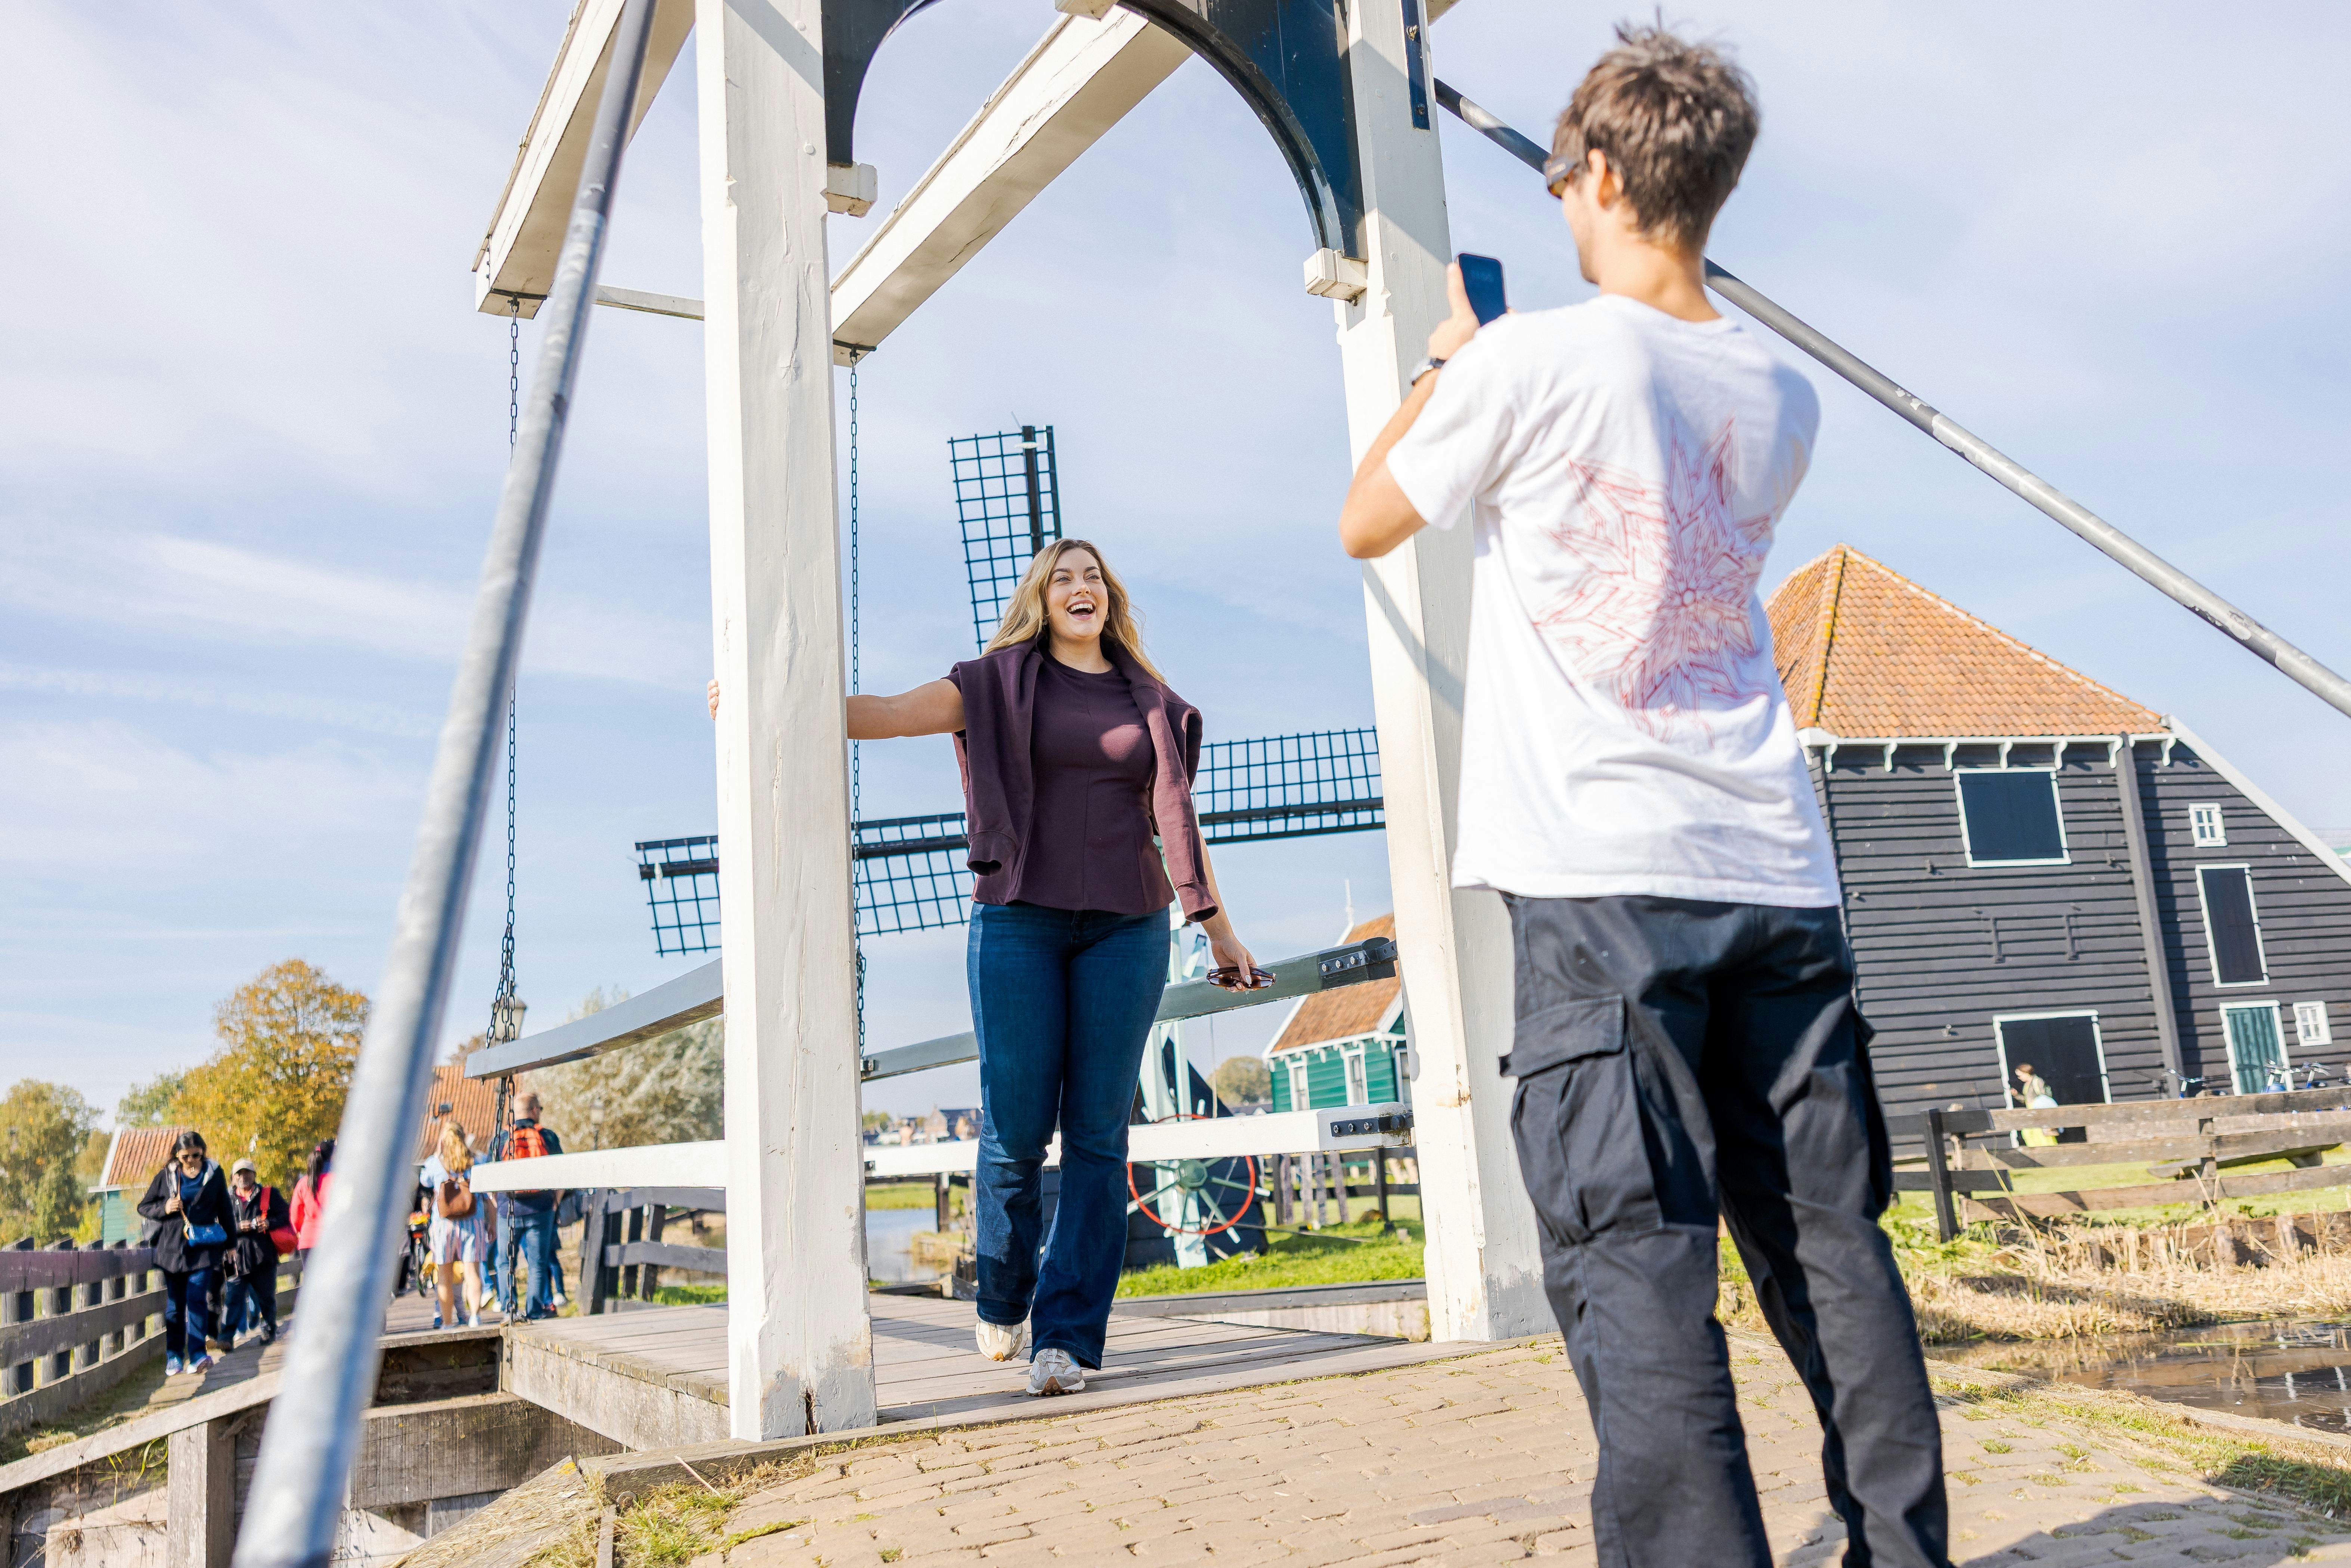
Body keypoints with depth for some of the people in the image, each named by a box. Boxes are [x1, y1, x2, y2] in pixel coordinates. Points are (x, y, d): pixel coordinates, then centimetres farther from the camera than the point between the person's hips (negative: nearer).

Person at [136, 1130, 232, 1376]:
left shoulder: (215, 1174, 6)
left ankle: (197, 1355, -15)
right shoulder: (166, 1176, 6)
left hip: (204, 1248, -2)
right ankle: (174, 1357, 11)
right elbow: (144, 1207, 13)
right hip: (172, 1247, 2)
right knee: (174, 1305, 4)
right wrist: (164, 1208, -8)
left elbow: (224, 1211, 12)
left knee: (197, 1299, -13)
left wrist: (230, 1244, 13)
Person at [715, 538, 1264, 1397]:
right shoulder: (1002, 684, 9)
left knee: (1097, 1129, -4)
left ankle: (1068, 1333, 0)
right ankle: (1003, 1295, 21)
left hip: (1125, 925, 2)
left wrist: (1219, 927, 20)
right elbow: (888, 712, -2)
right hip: (1020, 917, -2)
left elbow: (1177, 821, 20)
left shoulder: (1152, 703, 16)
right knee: (1015, 1125, -5)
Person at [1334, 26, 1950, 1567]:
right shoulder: (1781, 397, 12)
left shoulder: (1532, 361, -5)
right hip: (1778, 869, 6)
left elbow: (1367, 524, 9)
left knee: (1634, 1260, -4)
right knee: (1827, 1238, 11)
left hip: (1605, 882, -6)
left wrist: (1448, 358, 21)